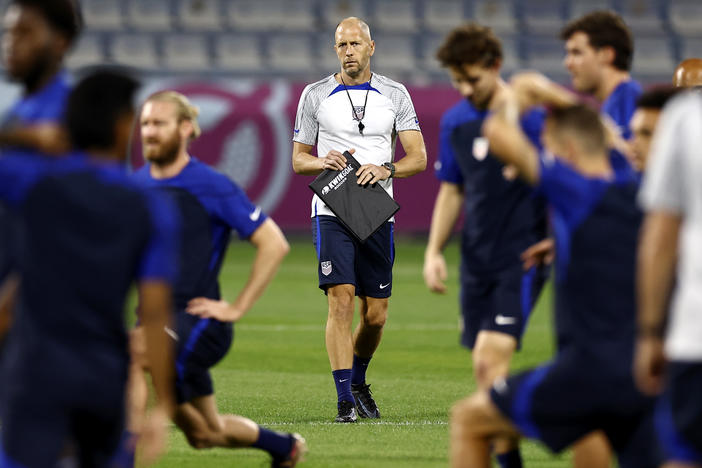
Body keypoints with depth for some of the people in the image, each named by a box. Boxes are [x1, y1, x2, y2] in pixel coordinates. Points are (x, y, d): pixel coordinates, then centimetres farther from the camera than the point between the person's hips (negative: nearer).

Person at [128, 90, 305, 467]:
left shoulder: (212, 187, -9)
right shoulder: (135, 185, 8)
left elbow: (274, 243, -9)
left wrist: (237, 307, -11)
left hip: (199, 322, -7)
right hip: (158, 319, 7)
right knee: (205, 434, 16)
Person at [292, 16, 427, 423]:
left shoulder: (395, 95, 6)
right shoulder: (316, 96, 4)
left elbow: (418, 158, 2)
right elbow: (298, 159, 9)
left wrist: (386, 169, -17)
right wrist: (324, 162, -12)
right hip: (332, 212, -2)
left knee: (376, 315, 5)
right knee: (341, 302, -15)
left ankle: (358, 382, 31)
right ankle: (345, 401, -14)